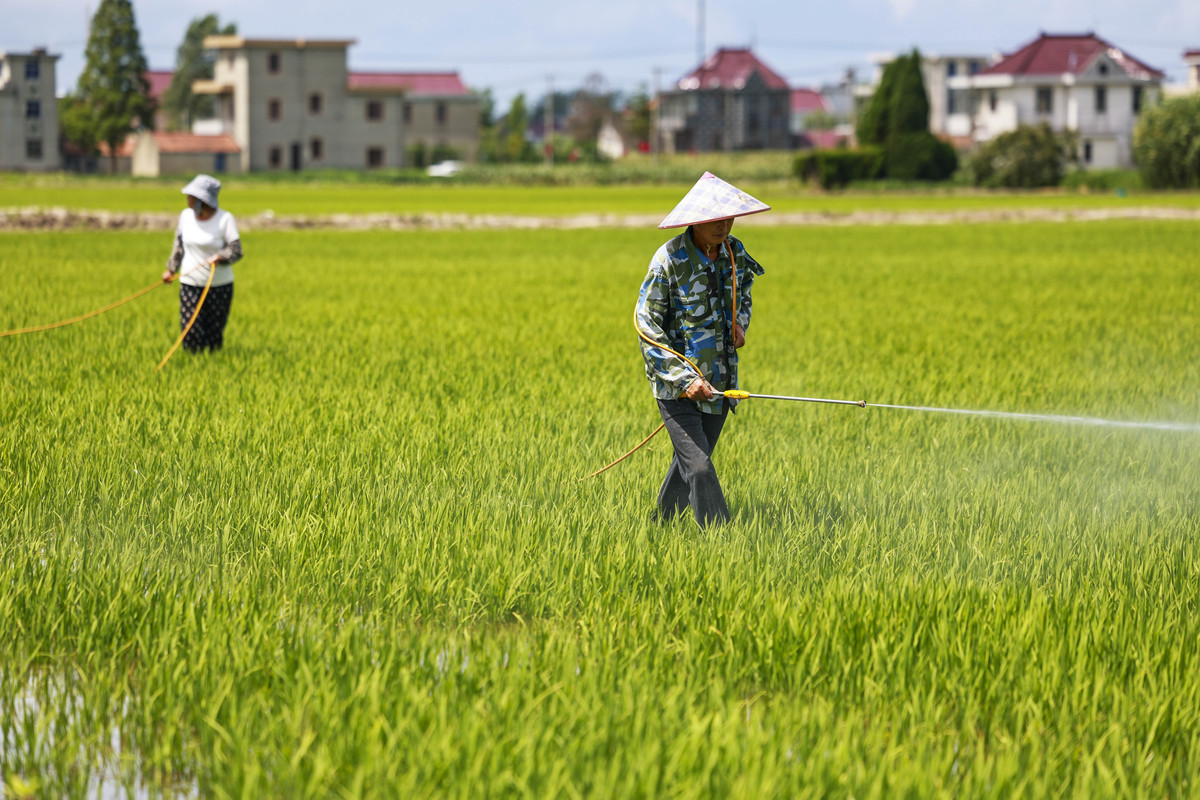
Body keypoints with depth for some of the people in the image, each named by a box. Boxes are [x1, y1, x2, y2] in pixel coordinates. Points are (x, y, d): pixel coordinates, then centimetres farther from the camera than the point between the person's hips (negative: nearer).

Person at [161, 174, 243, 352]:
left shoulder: (225, 219, -10)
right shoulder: (186, 215, 3)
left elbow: (236, 251, -13)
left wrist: (220, 257, -31)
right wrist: (171, 269, 20)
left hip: (220, 285, -3)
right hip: (190, 284, 3)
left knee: (214, 336, 2)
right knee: (191, 335, -6)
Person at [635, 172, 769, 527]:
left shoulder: (734, 252, 2)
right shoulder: (668, 261, -17)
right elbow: (647, 325, -16)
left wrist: (739, 324, -1)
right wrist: (684, 379, -23)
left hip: (719, 378, 6)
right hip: (676, 379, -6)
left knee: (689, 462, 17)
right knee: (699, 469, -15)